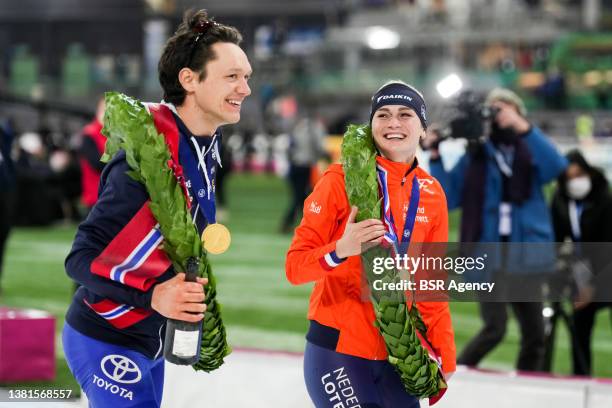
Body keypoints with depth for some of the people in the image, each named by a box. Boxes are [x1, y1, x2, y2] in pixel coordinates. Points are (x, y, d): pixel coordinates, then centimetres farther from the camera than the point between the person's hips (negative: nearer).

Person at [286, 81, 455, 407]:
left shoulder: (432, 194, 6)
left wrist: (443, 355, 9)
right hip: (337, 349, -5)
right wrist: (340, 251, -30)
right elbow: (295, 266, -11)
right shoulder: (342, 180, -9)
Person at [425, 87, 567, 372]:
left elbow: (556, 166, -15)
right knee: (495, 328, -16)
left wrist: (525, 129, -24)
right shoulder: (473, 159, 7)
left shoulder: (530, 155, 7)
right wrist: (435, 158, -6)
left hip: (524, 255, 2)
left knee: (534, 334, 3)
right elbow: (446, 199, 3)